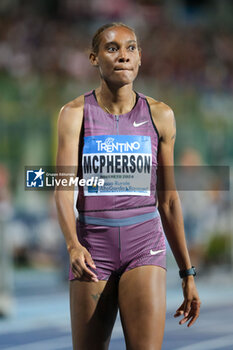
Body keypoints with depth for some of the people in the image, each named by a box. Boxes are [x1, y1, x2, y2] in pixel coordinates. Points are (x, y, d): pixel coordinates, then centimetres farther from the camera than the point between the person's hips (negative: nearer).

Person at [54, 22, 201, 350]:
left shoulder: (160, 115, 5)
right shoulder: (75, 113, 0)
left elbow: (168, 200, 11)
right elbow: (63, 189, -12)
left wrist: (187, 273, 12)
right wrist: (74, 247, -30)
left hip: (145, 247, 0)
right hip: (92, 248, 0)